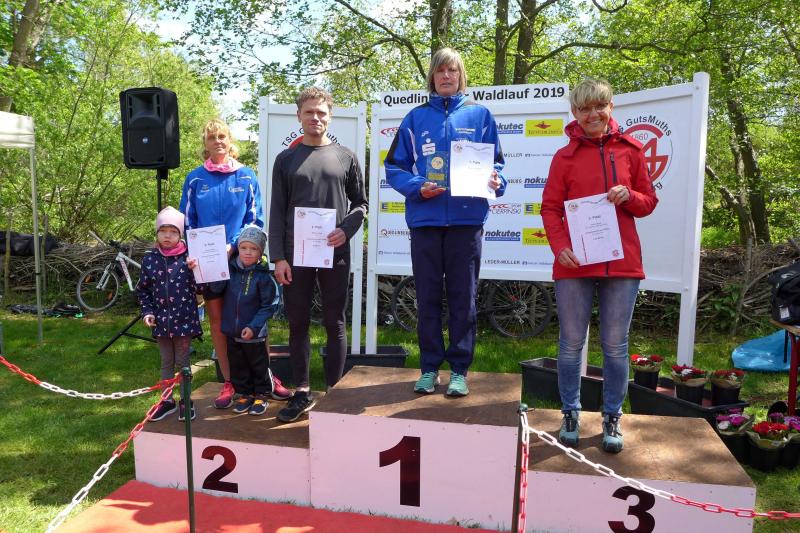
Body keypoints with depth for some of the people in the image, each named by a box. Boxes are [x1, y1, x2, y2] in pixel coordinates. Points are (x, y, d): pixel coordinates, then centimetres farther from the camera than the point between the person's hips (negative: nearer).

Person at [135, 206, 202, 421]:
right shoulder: (150, 259, 1)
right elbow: (142, 289, 11)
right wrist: (147, 311, 1)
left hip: (184, 319, -3)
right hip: (161, 320, 3)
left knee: (182, 362, 9)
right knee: (166, 362, 16)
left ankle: (185, 401, 24)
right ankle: (167, 401, 29)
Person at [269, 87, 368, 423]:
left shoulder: (345, 158, 8)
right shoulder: (286, 159, 8)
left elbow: (360, 203, 10)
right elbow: (277, 212, 5)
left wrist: (346, 230, -10)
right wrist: (278, 257, -3)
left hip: (335, 254, -1)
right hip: (295, 255, 1)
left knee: (334, 324, 5)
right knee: (298, 324, 6)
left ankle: (333, 391, 16)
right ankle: (302, 392, 17)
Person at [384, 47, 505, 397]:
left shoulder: (479, 115, 10)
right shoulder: (416, 117, 11)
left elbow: (495, 162, 10)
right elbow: (395, 166, 7)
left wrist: (495, 182, -12)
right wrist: (417, 187, -11)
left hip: (467, 218, -1)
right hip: (425, 219, 1)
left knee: (463, 298, 3)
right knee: (427, 298, 6)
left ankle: (459, 369, 15)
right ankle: (429, 368, 18)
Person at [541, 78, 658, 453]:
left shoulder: (630, 150, 8)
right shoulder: (565, 156, 4)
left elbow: (649, 203, 12)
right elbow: (550, 208, 1)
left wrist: (629, 197, -10)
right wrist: (560, 246, -15)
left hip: (622, 263, 1)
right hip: (574, 264, -1)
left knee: (615, 345, 8)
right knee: (571, 343, 7)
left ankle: (612, 418, 21)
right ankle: (570, 414, 21)